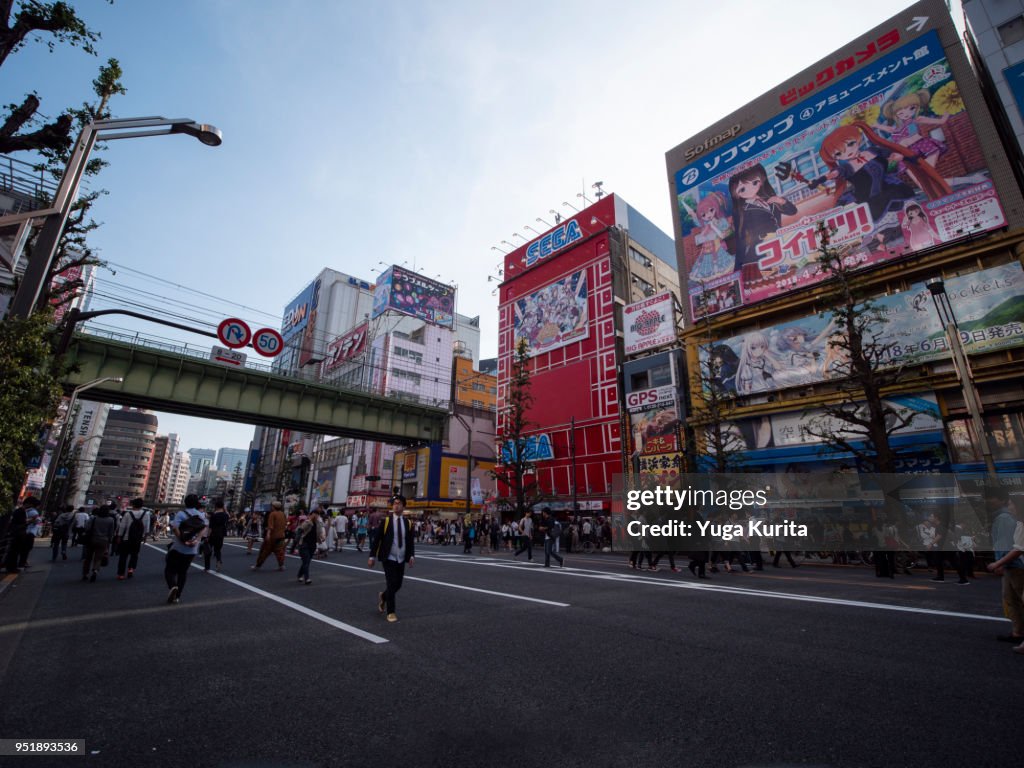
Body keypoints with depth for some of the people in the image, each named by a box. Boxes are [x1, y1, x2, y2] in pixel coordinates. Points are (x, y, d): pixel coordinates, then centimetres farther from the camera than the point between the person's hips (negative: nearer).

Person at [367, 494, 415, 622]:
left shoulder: (408, 523, 2)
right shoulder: (385, 521, -6)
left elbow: (411, 542, 6)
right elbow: (377, 539, -4)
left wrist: (412, 556, -7)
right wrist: (372, 557, -6)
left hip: (401, 560, 4)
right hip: (389, 559, -4)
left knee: (398, 585, 11)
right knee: (391, 584, -8)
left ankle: (383, 596, 42)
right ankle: (391, 612, 9)